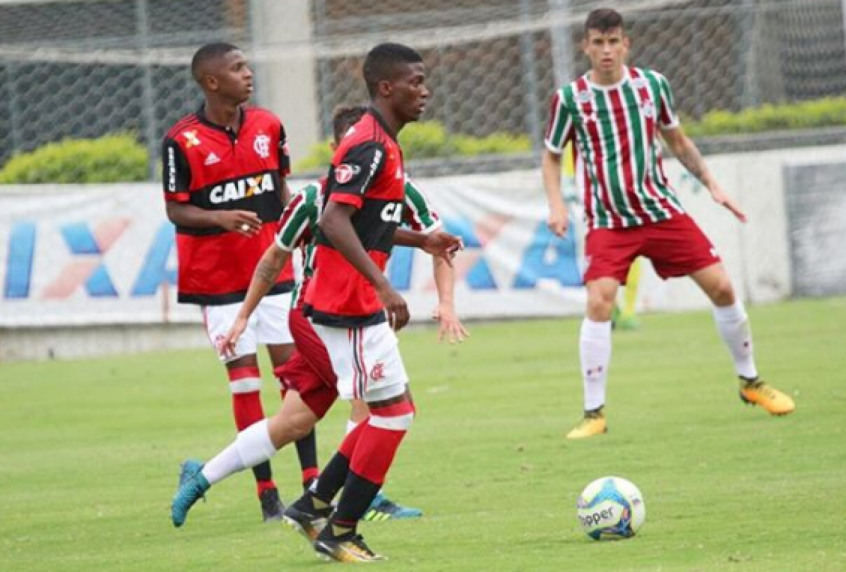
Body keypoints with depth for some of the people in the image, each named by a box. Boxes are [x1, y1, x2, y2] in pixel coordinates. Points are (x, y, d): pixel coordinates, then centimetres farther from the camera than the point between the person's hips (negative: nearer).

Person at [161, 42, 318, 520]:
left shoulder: (268, 126, 4)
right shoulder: (183, 141, -11)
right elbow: (175, 210, -7)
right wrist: (221, 218, -24)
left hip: (271, 266, 4)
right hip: (217, 277, -4)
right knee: (243, 374, -3)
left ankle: (312, 480, 5)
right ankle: (267, 491, 0)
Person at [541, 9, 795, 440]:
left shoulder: (652, 84, 1)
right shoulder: (570, 98, -6)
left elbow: (678, 142, 15)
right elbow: (551, 157, 7)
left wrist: (711, 185, 8)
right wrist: (556, 205, -8)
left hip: (662, 210, 2)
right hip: (608, 223, -2)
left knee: (720, 286, -2)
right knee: (599, 303, -21)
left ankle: (750, 381, 19)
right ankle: (593, 413, -11)